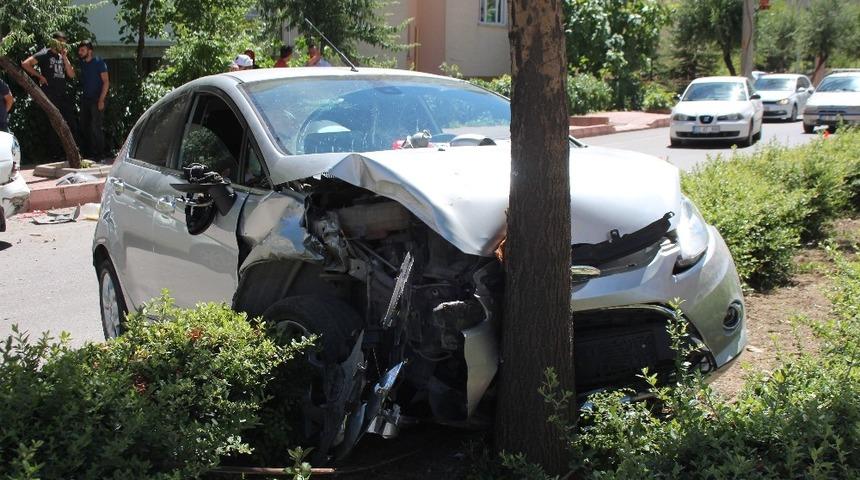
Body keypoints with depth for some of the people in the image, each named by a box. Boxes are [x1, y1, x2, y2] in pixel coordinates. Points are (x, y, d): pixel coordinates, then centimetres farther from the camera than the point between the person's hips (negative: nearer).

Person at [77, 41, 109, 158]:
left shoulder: (99, 63, -7)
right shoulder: (82, 64, 12)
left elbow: (106, 82, -10)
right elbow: (82, 81, 19)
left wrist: (101, 100, -16)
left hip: (96, 100, -7)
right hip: (85, 99, 7)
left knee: (95, 127, -10)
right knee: (84, 127, 7)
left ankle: (100, 153, -2)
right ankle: (89, 152, 16)